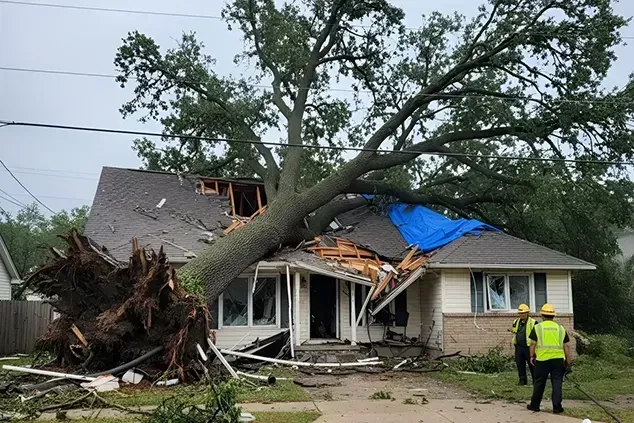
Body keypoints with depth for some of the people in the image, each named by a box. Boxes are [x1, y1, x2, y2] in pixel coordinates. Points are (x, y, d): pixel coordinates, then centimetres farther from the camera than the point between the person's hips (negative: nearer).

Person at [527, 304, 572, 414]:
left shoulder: (537, 327, 1)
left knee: (539, 383, 8)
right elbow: (566, 345, 7)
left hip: (542, 359, -1)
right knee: (557, 383, 6)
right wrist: (568, 359, 14)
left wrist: (532, 356, 7)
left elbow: (533, 343, -3)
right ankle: (557, 407, 4)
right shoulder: (560, 328, 8)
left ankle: (534, 405, 18)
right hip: (558, 359, 1)